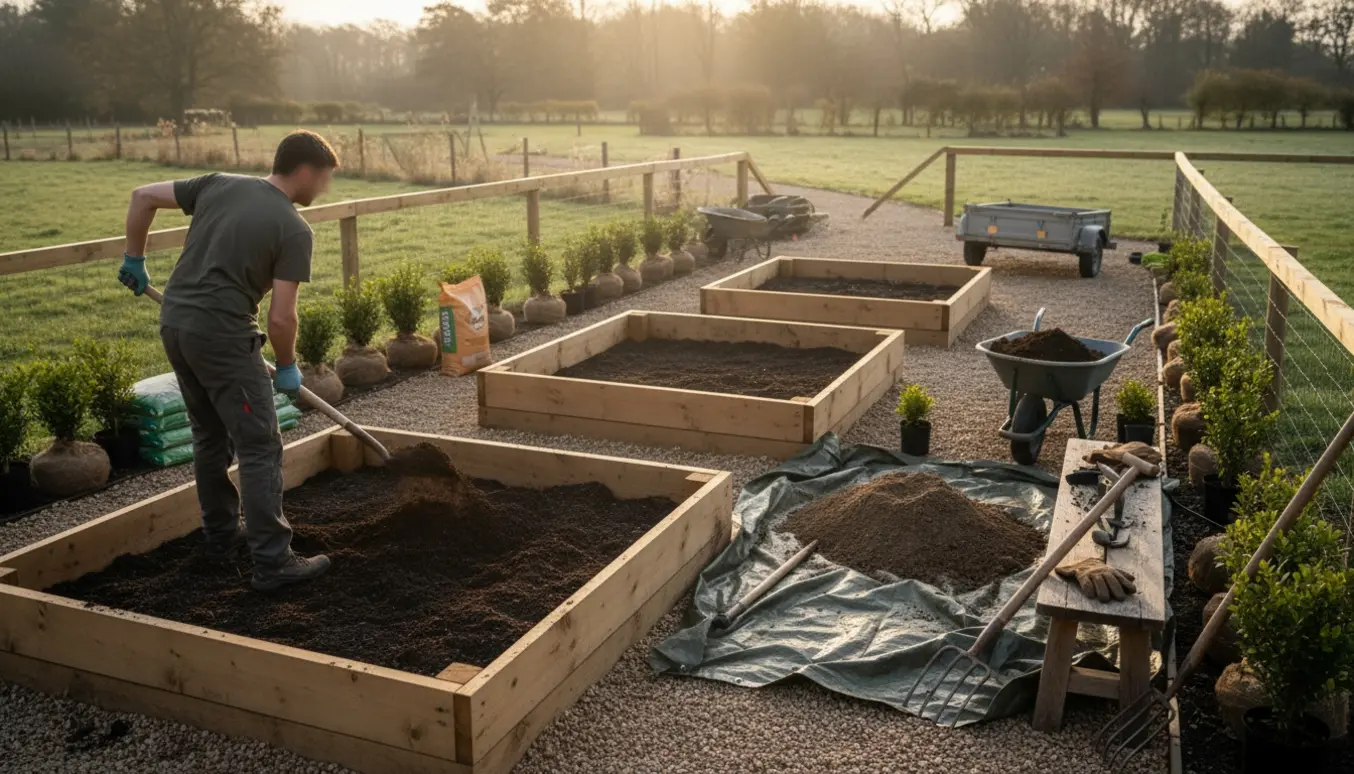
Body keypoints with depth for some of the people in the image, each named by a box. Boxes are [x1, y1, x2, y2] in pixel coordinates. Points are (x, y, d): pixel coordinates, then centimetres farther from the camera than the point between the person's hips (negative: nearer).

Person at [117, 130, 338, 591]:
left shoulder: (219, 184, 10)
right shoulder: (294, 230, -9)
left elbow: (143, 196, 13)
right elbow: (281, 316, -12)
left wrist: (134, 260, 22)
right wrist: (287, 367, 4)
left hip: (174, 322, 8)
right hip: (222, 334, -8)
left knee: (210, 436, 21)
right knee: (260, 448, -1)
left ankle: (221, 536, 33)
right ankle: (272, 562, 0)